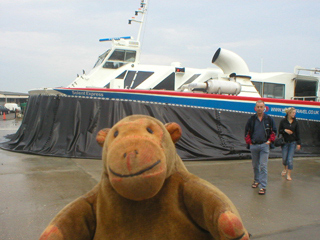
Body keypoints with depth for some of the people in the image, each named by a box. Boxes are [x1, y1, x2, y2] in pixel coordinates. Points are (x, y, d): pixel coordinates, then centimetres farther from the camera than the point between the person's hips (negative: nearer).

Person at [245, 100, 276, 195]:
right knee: (255, 165, 15)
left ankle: (263, 186, -1)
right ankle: (256, 180, 35)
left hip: (264, 145, -2)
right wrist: (249, 142, 4)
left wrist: (270, 141, 0)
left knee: (263, 166, -6)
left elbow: (274, 131, 10)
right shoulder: (251, 119, 3)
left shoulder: (269, 119, 2)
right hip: (253, 146, 2)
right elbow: (247, 132, 11)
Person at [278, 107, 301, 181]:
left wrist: (298, 143, 1)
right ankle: (285, 169, 38)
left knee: (290, 159, -4)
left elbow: (298, 133, 4)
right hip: (285, 142, 0)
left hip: (293, 142, 0)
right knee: (284, 158, 6)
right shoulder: (283, 121, -3)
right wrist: (285, 130, -18)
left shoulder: (295, 122, 1)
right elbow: (279, 131, 2)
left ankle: (289, 175, 8)